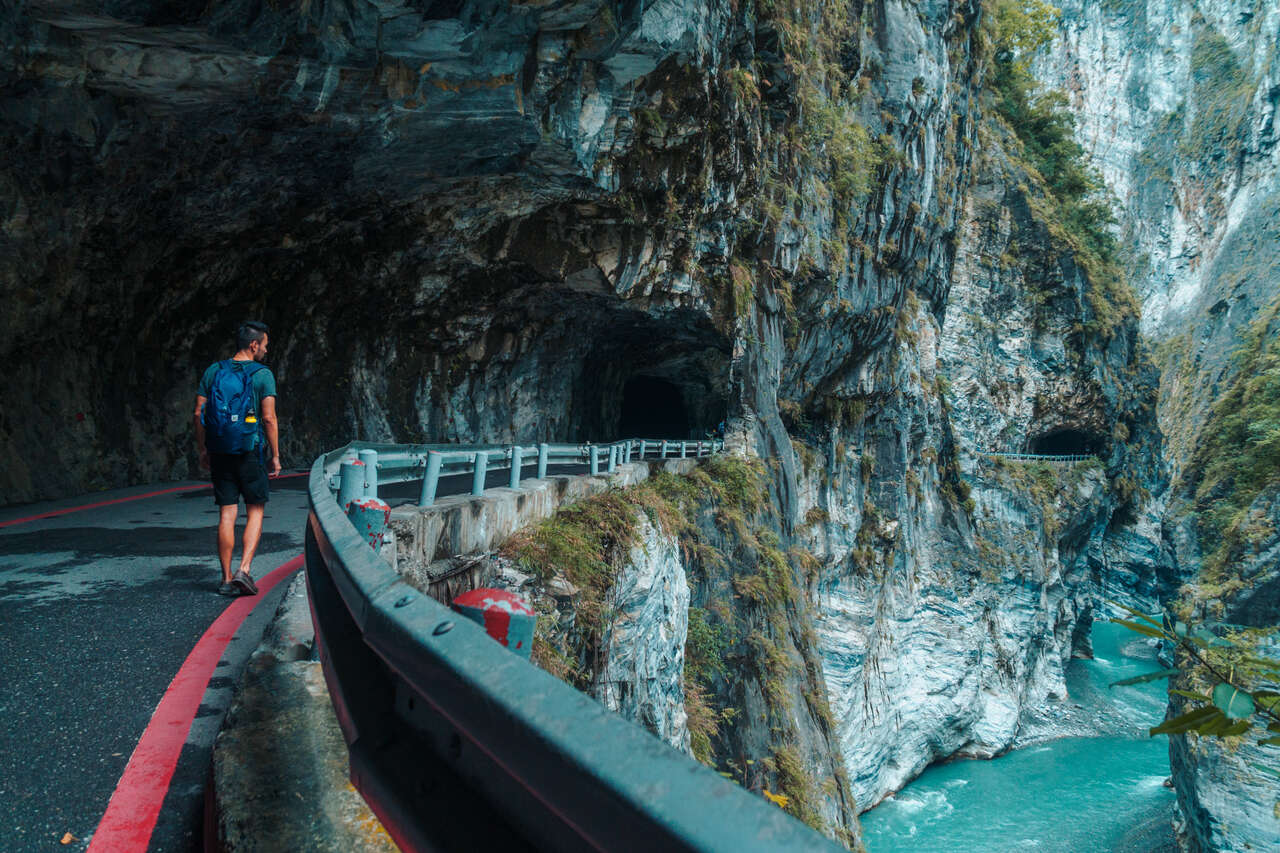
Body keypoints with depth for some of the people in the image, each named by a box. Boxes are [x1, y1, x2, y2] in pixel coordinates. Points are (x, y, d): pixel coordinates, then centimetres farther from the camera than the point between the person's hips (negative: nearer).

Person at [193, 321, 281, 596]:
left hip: (220, 452, 4)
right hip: (251, 452, -4)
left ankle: (227, 579, 10)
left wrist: (202, 450, 13)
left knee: (226, 516, 7)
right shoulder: (262, 375, -6)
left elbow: (199, 414, 5)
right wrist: (275, 456, -3)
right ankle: (244, 570, -5)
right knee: (255, 512, 8)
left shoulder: (213, 371, 7)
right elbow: (269, 419, -10)